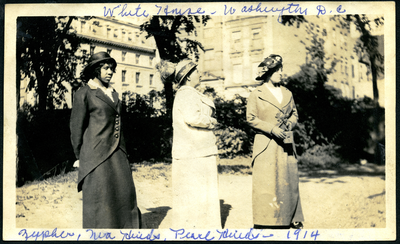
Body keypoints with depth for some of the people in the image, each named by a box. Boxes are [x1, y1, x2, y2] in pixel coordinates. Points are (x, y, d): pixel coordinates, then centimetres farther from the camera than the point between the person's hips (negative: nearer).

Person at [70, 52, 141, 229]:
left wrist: (122, 153, 16)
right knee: (99, 201, 0)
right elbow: (76, 128, -3)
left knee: (124, 193, 9)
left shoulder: (113, 93, 14)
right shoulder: (84, 94, -6)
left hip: (117, 154, 7)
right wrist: (80, 157, 0)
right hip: (96, 156, -7)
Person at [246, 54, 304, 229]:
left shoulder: (287, 94, 13)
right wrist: (271, 128, -14)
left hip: (285, 144, 5)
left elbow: (294, 114, 20)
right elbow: (251, 118, -4)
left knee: (289, 181, 6)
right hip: (266, 145, -4)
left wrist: (290, 123, -2)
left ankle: (292, 219, 17)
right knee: (266, 182, -4)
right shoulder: (256, 95, -1)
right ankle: (264, 222, 4)